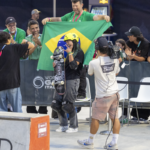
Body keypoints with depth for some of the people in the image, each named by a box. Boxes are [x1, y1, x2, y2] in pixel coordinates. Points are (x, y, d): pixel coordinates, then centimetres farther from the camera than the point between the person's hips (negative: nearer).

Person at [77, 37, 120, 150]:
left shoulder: (94, 63, -16)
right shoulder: (115, 60, -3)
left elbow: (90, 73, 5)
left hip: (103, 96, -5)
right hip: (115, 93, 5)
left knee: (96, 118, 9)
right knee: (115, 117, 10)